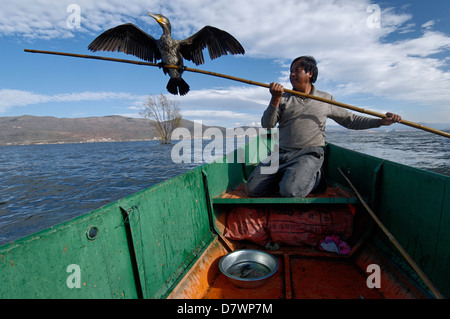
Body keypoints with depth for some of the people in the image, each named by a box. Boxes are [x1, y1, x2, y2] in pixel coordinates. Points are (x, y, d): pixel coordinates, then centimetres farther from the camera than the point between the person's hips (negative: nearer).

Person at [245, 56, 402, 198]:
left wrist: (381, 121, 7)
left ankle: (311, 177, 5)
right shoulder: (283, 98, 11)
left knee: (290, 192, -28)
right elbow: (267, 126, -2)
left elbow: (350, 120, 19)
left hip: (309, 154, -2)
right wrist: (275, 100, -16)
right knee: (252, 189, -11)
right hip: (280, 153, 2)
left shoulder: (326, 99, 12)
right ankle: (291, 177, 10)